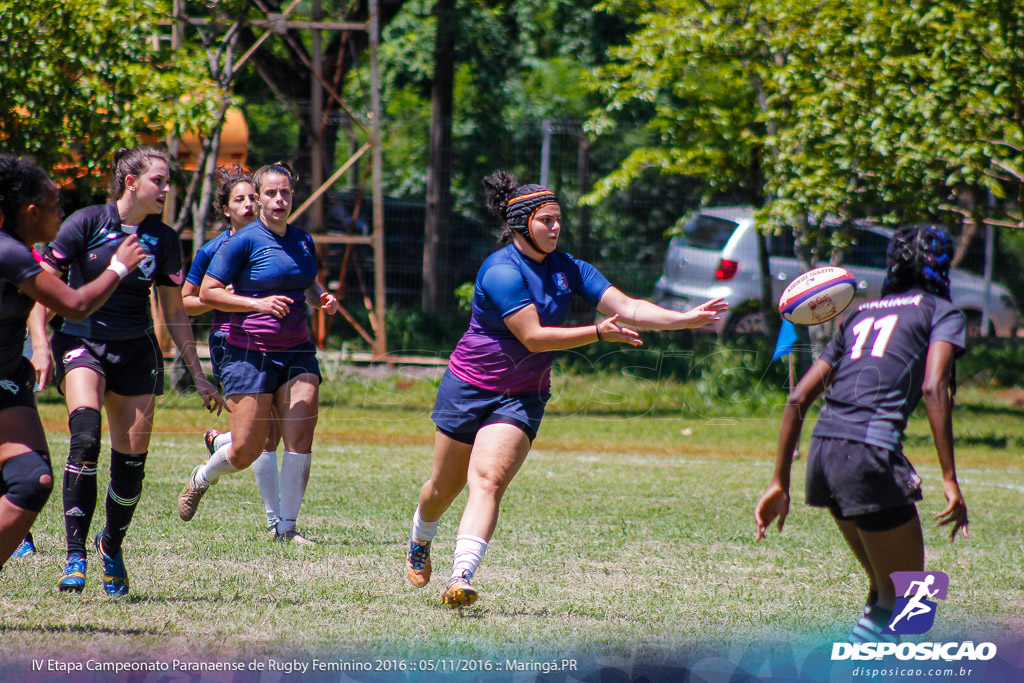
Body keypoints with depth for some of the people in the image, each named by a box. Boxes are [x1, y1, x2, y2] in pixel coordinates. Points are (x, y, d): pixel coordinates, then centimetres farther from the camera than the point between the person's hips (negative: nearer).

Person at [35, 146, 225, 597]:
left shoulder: (163, 240, 5)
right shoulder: (86, 223, -7)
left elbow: (174, 312, 13)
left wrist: (197, 375, 13)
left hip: (136, 352, 4)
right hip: (82, 341, -4)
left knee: (131, 463, -2)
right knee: (85, 436, -27)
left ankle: (112, 547, 25)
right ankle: (75, 554, -25)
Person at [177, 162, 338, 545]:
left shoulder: (303, 242, 10)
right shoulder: (244, 241, -8)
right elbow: (208, 293, -8)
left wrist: (321, 299, 4)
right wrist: (258, 303, -19)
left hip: (297, 352, 5)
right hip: (250, 353, -5)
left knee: (300, 440, -9)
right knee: (246, 452, -2)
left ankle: (286, 527, 0)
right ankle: (199, 480, 30)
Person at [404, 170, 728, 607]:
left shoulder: (568, 269, -1)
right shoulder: (502, 272, -20)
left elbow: (626, 307, -4)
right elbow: (533, 337, -26)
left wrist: (686, 319, -16)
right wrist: (598, 333, -31)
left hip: (522, 398, 3)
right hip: (469, 386, -3)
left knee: (488, 479, -18)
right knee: (445, 486, 11)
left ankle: (460, 579, -29)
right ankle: (419, 544, 43)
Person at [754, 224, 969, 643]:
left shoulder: (860, 314, 24)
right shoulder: (941, 312, 7)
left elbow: (799, 398, 19)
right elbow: (933, 388, -12)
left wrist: (780, 482, 21)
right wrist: (949, 479, -15)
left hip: (823, 451, 7)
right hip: (870, 451, -7)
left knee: (883, 587, 20)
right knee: (904, 599, 3)